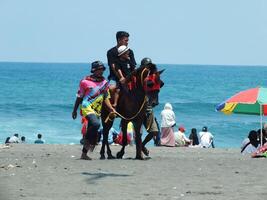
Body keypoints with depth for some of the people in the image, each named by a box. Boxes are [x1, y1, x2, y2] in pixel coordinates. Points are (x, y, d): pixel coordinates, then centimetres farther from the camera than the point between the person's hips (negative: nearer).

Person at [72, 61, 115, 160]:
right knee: (96, 123, -30)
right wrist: (74, 110, 8)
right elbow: (79, 97, 5)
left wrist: (111, 108, -7)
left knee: (92, 130, 8)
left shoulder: (105, 83, 10)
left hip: (97, 110, 6)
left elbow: (106, 98, 11)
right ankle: (88, 141, -9)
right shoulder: (85, 81, -2)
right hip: (86, 107, -6)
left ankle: (84, 153, 17)